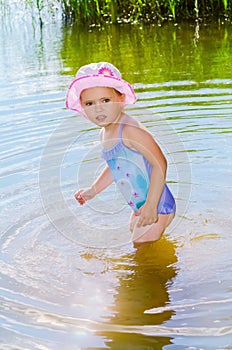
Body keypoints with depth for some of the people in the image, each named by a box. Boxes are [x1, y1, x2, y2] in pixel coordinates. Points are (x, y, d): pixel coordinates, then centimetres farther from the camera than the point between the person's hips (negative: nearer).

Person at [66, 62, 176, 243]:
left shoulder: (130, 129, -24)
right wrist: (93, 191, 25)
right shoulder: (104, 133, 6)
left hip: (157, 207, -10)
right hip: (139, 207, 10)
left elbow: (160, 164, -28)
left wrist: (151, 205, -31)